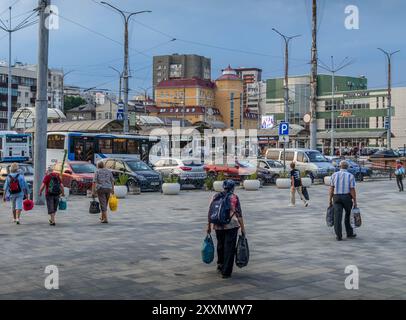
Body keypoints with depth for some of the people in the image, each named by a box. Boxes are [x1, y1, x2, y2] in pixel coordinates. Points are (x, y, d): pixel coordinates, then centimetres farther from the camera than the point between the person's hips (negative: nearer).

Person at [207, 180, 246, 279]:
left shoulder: (216, 196, 7)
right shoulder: (234, 197, -2)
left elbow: (210, 212, 7)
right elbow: (239, 214, -5)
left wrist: (209, 226, 15)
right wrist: (242, 228, 0)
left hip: (218, 226, 4)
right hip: (231, 225, -4)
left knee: (220, 246, 22)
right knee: (229, 248, 2)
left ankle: (220, 266, 36)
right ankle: (226, 272, 1)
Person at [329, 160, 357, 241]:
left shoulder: (334, 175, 2)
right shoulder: (350, 176, -3)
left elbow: (331, 188, 0)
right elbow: (352, 190, -7)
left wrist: (330, 200, 5)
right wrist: (355, 202, -2)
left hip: (336, 197, 1)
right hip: (347, 197, -1)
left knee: (337, 217, -2)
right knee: (348, 215, 16)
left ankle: (339, 236, -3)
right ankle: (349, 233, 23)